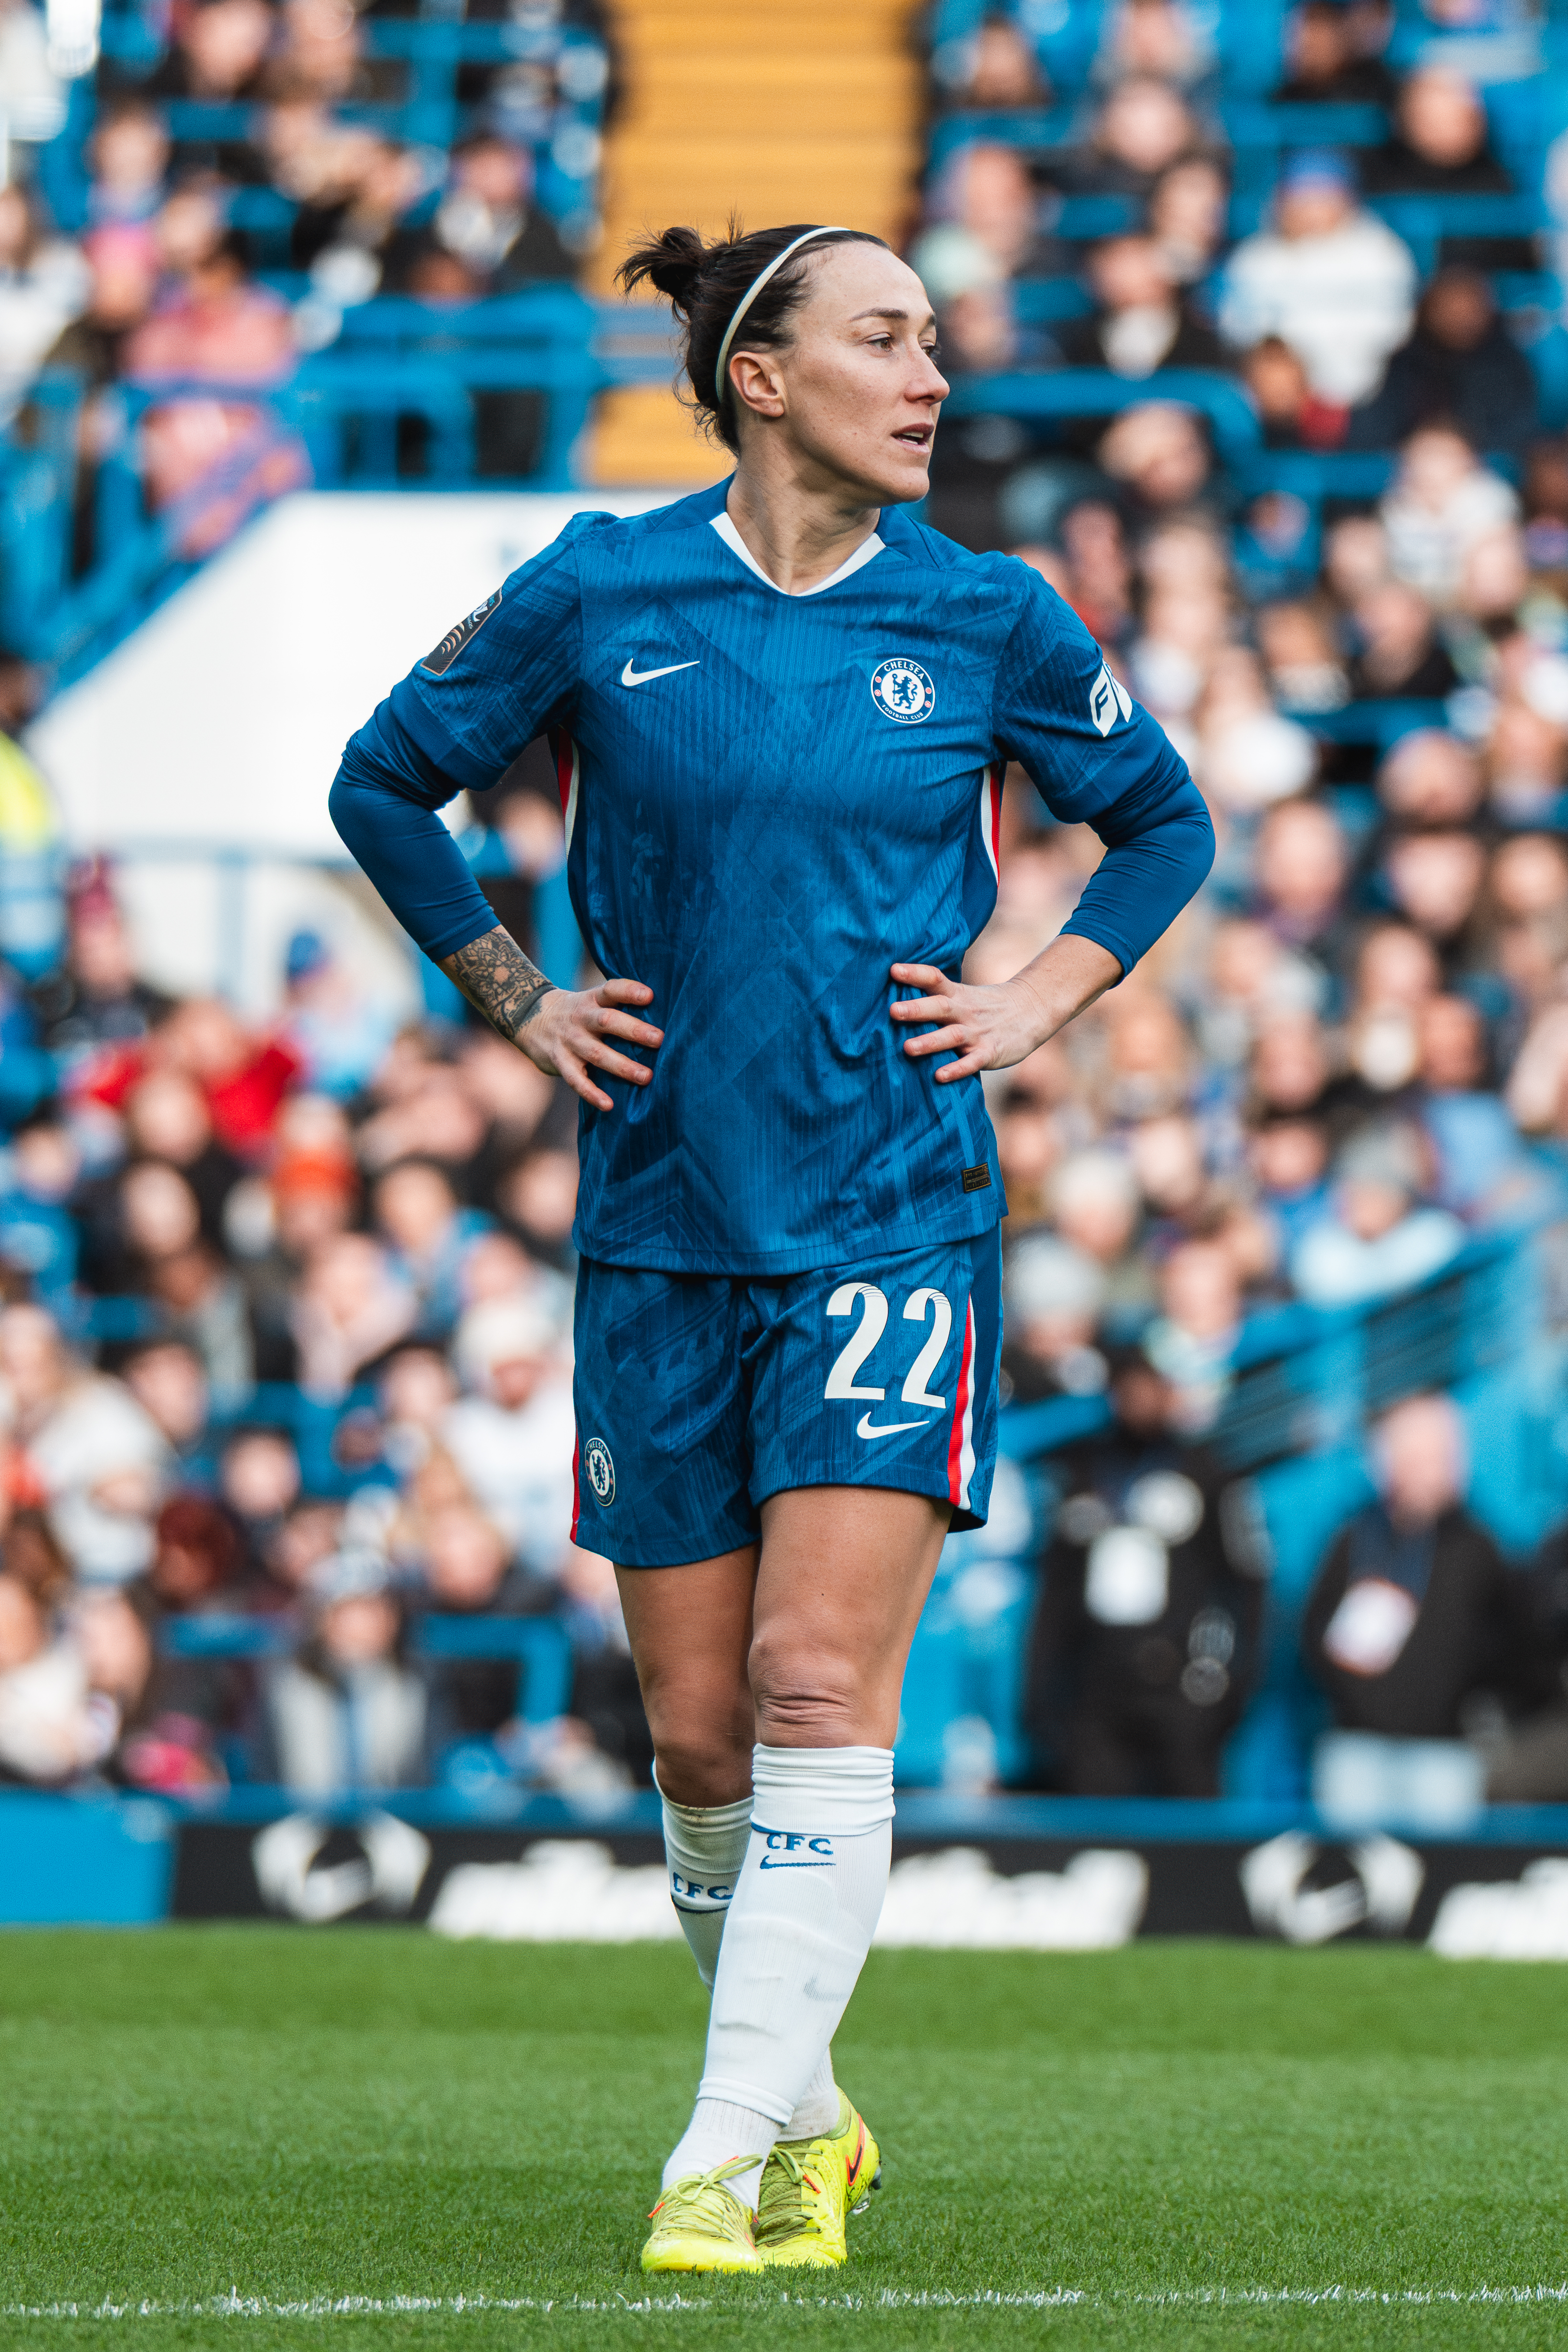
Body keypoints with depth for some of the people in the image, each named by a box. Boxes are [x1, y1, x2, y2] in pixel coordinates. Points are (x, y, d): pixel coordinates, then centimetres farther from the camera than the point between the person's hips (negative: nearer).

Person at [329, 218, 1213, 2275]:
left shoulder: (987, 619, 2)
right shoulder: (594, 599, 0)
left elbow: (1165, 823, 18)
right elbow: (386, 784, 14)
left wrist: (1041, 1001, 6)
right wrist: (517, 998, 8)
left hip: (895, 1222, -1)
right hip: (664, 1229, 1)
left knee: (819, 1686, -14)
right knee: (699, 1736, 5)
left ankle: (735, 2154, -13)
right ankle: (807, 2114, 24)